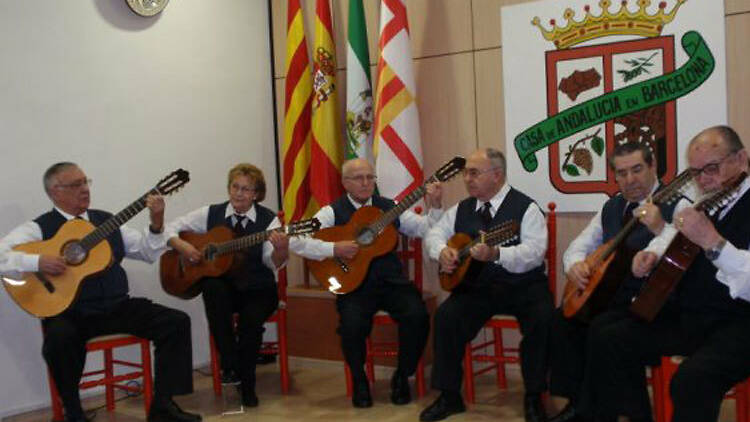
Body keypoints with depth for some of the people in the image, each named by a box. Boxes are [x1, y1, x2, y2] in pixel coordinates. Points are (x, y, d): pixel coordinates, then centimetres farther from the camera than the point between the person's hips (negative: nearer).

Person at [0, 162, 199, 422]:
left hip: (117, 307, 5)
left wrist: (156, 224, -3)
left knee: (177, 322, -13)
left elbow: (147, 253, 14)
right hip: (69, 313, -4)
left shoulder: (106, 220, 16)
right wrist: (37, 262, -22)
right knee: (59, 339, -38)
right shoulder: (40, 228, 1)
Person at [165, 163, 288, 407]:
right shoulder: (211, 214, 3)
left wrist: (281, 249, -38)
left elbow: (273, 264, -16)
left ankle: (246, 384, -4)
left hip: (258, 289, -1)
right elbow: (171, 229, 8)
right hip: (223, 286, 2)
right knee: (213, 287, -33)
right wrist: (182, 246, -13)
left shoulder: (268, 220, -4)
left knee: (251, 318, -31)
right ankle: (229, 366, -20)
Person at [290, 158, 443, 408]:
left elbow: (426, 230, 11)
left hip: (391, 282, 3)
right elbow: (297, 242, -7)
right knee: (352, 325, -31)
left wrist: (435, 207, -6)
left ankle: (402, 376, 3)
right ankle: (359, 381, 1)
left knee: (418, 316, -24)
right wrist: (334, 249, -17)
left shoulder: (389, 208, 14)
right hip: (354, 285, -2)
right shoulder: (333, 212, 4)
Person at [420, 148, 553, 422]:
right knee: (446, 316, -21)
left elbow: (535, 252, -20)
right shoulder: (462, 209, 11)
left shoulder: (526, 207, -7)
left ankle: (533, 397, -10)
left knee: (542, 318, -31)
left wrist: (496, 254, -37)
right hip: (476, 286, 4)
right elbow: (434, 233, 14)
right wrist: (442, 251, -10)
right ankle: (449, 396, -5)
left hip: (523, 286, -4)